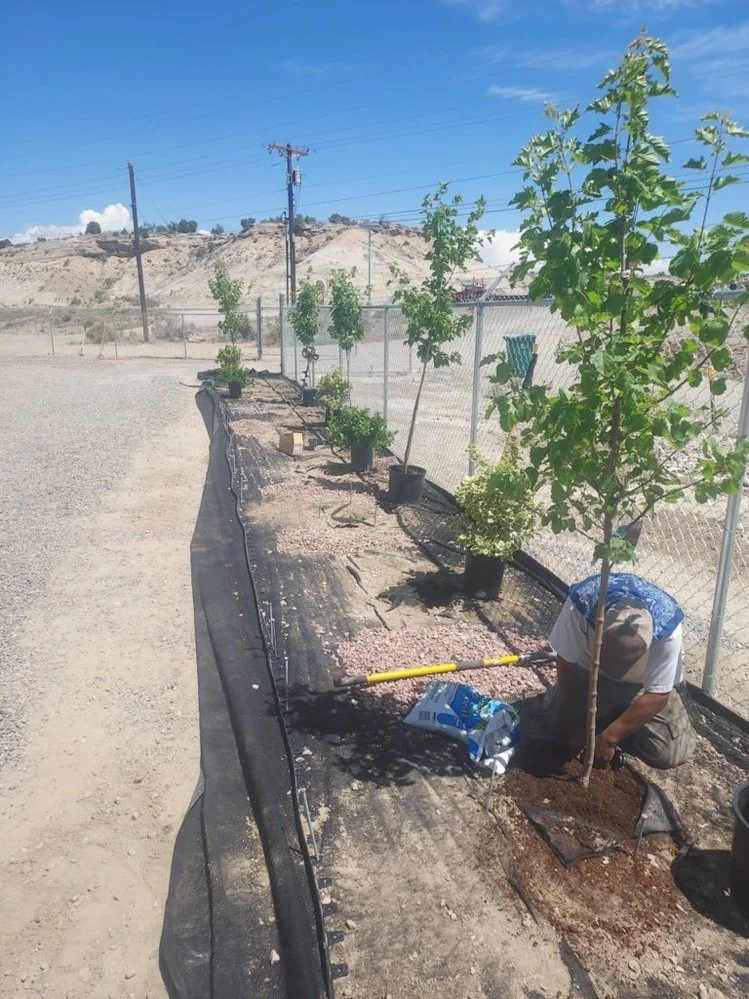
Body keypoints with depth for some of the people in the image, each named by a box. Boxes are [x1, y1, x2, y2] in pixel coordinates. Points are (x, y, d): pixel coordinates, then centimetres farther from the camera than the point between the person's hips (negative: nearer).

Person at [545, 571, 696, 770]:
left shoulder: (668, 628, -37)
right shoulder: (581, 604, -37)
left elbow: (657, 696, -27)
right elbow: (567, 667, -22)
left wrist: (608, 738, -27)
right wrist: (577, 727, -17)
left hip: (644, 683, -1)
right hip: (591, 672, 2)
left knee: (669, 753, -16)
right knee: (559, 721, -12)